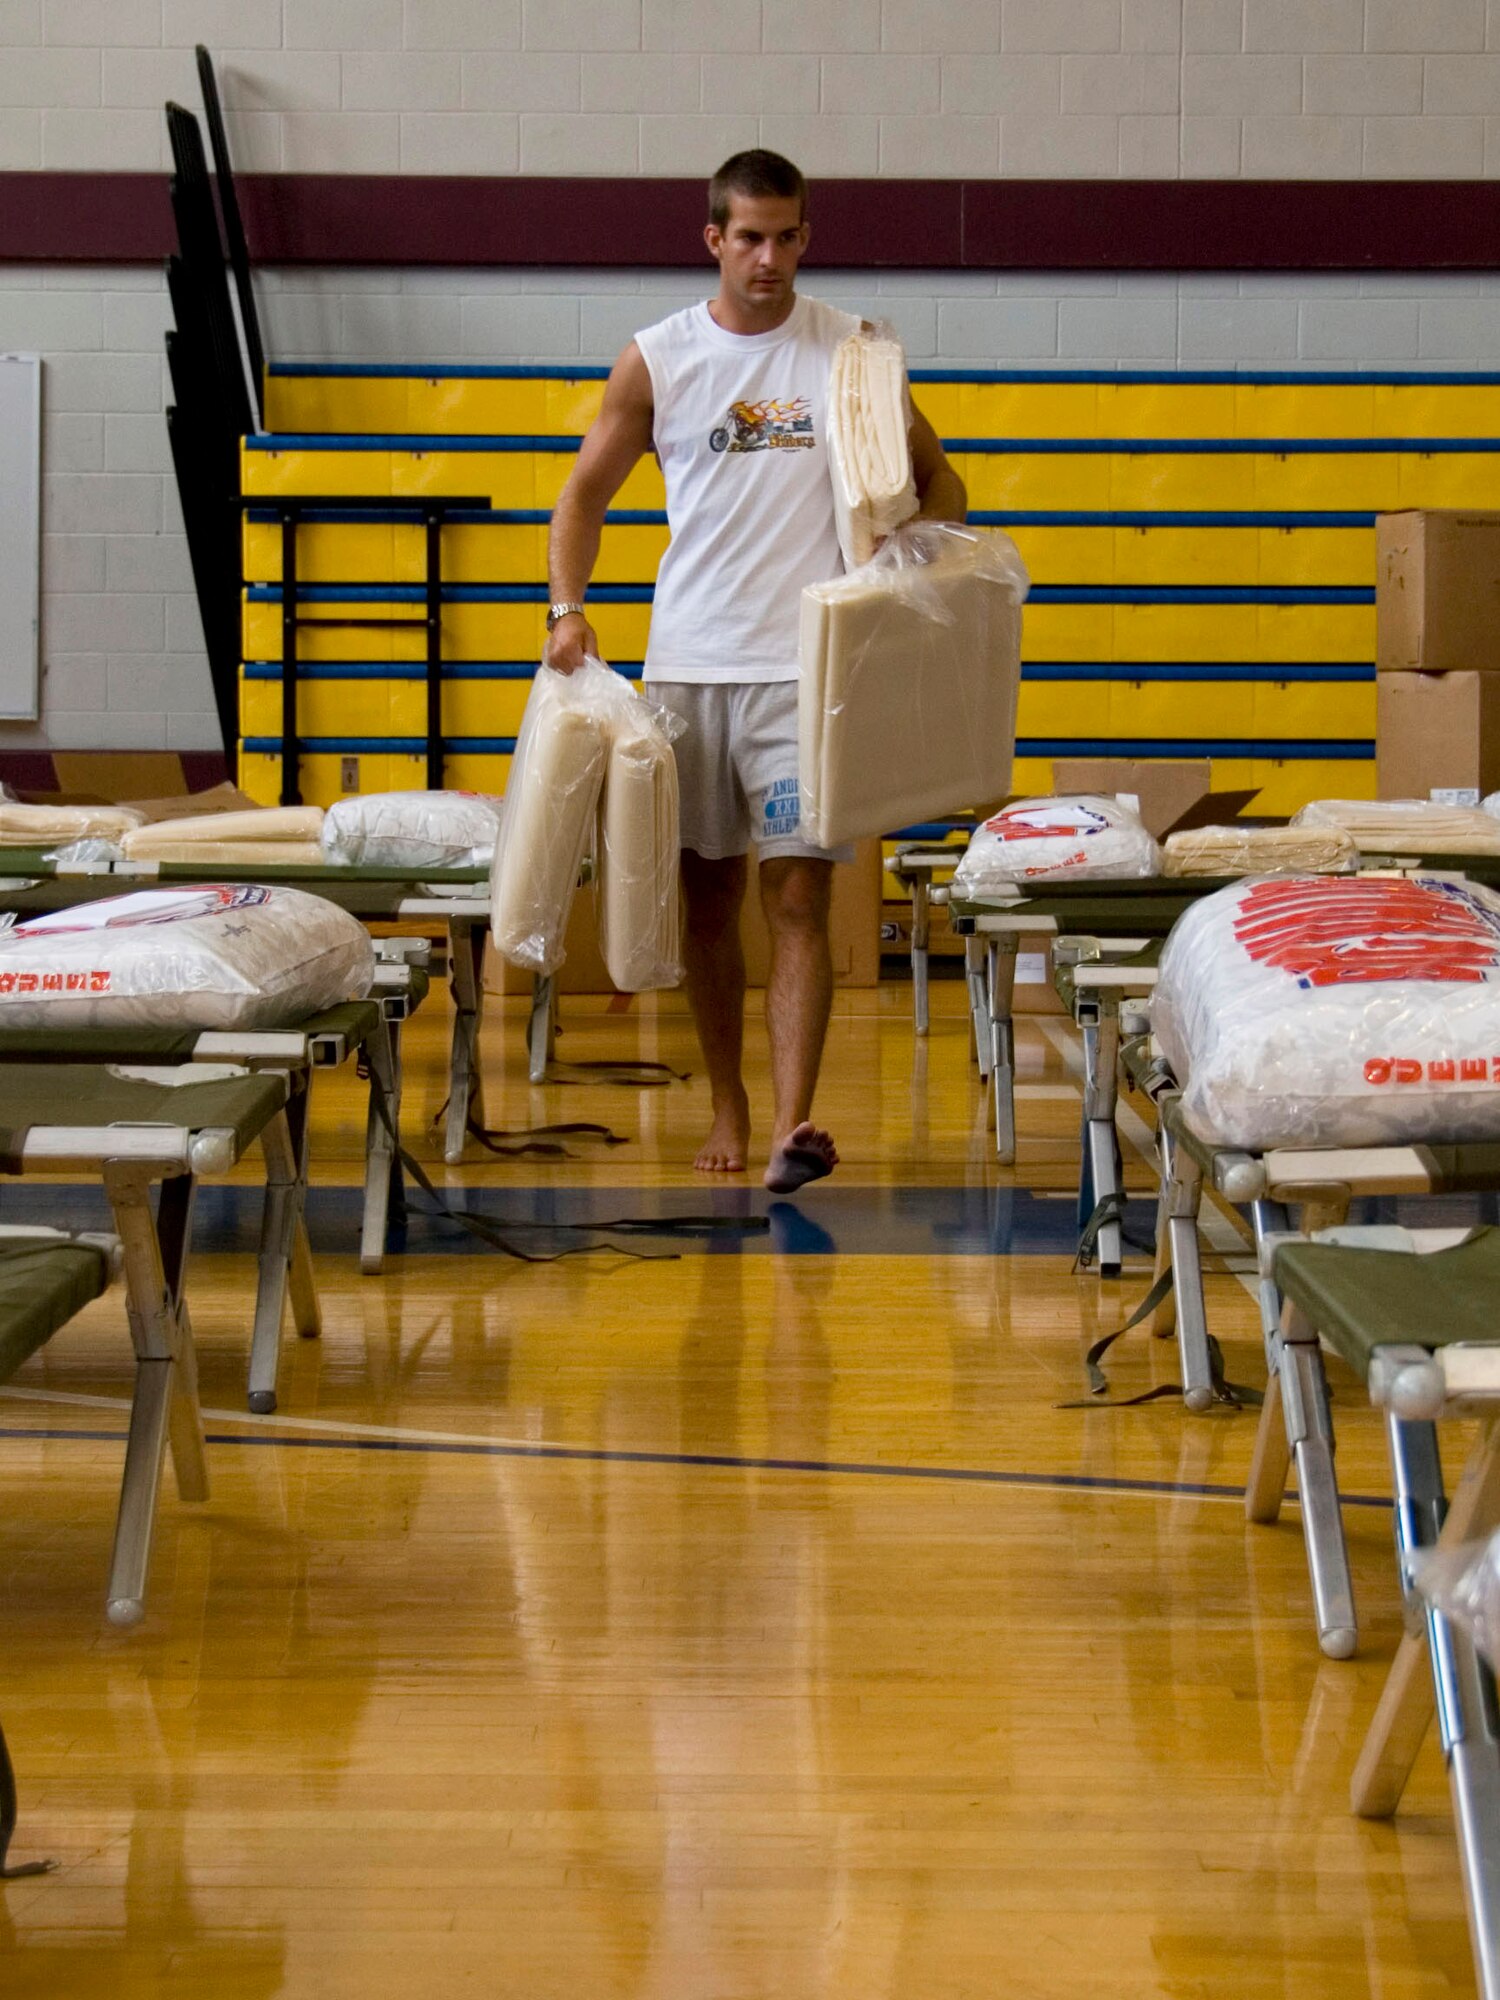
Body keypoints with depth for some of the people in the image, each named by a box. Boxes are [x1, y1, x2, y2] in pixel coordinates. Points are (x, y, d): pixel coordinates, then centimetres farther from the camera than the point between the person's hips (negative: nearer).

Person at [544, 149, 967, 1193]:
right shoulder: (656, 359, 6)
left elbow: (938, 479, 12)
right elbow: (587, 491, 12)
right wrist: (569, 606, -4)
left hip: (810, 665, -2)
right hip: (690, 662, 2)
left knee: (799, 894, -10)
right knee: (709, 894, 9)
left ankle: (794, 1123, -17)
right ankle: (728, 1103, 22)